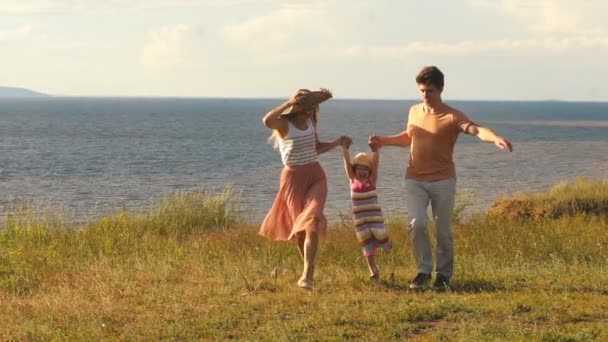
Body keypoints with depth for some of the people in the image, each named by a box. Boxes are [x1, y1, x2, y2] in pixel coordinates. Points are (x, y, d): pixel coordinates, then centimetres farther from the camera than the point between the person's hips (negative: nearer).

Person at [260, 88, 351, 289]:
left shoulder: (311, 122, 6)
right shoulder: (283, 124, -12)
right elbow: (267, 121, -37)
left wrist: (338, 142, 12)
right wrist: (288, 103, -34)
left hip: (315, 176, 3)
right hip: (293, 178, -3)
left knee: (312, 222, -16)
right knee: (300, 227, 6)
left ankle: (307, 274, -20)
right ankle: (309, 269, 28)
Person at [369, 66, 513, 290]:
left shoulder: (452, 117, -11)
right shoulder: (414, 111, 7)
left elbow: (476, 130, -29)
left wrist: (496, 138, -48)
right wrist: (384, 141, 15)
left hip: (442, 181, -3)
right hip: (415, 180, 3)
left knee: (443, 230, 3)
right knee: (417, 224, -12)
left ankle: (444, 274, 19)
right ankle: (424, 270, 3)